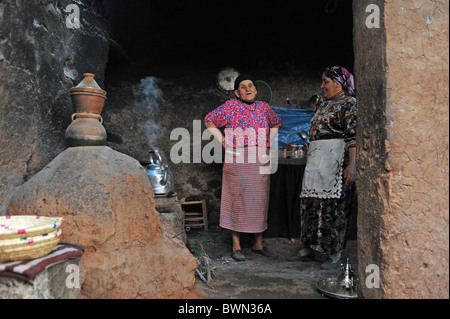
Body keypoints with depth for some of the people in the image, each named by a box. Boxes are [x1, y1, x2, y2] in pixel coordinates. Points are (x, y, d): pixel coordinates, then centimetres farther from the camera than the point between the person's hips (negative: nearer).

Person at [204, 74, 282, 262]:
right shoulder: (230, 107, 2)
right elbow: (209, 121, 8)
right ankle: (236, 246, 8)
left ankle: (258, 243, 21)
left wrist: (269, 141, 15)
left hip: (261, 161, 4)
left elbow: (276, 123, 30)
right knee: (237, 200, -2)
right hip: (237, 161, -4)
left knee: (260, 200, 7)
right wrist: (222, 141, -1)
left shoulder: (264, 107, 14)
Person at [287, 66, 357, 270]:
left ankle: (334, 255, 8)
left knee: (334, 206, -4)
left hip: (336, 160, -8)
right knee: (311, 204, 9)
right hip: (316, 160, 8)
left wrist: (352, 164, -23)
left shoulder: (350, 104, -5)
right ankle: (309, 249, 20)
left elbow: (353, 137, -14)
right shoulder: (323, 103, 20)